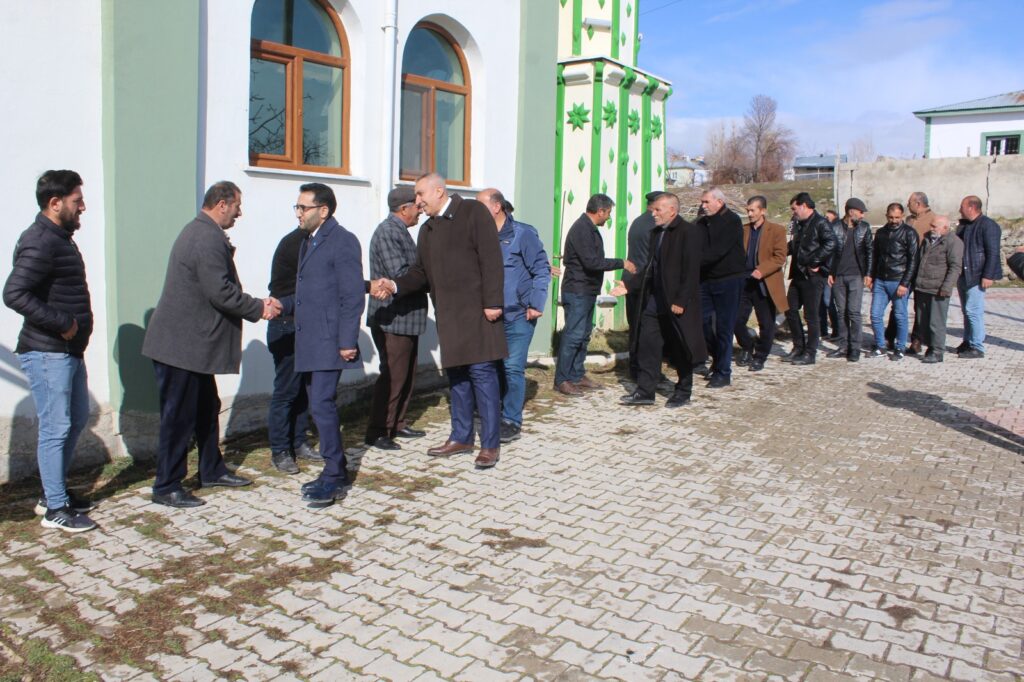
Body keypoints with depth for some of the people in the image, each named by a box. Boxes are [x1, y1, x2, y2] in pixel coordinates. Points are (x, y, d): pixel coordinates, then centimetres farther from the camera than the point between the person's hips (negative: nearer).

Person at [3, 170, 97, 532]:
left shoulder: (60, 238, 15)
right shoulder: (39, 242, -17)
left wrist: (73, 326, 8)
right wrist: (61, 322, -22)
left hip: (69, 350, 10)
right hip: (48, 353, -10)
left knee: (76, 420, 18)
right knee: (55, 428, -3)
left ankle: (55, 491, 31)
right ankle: (55, 508, 8)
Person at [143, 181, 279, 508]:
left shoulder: (201, 232, 15)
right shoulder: (208, 239, -20)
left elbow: (221, 288, 17)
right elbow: (221, 293, -24)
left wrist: (257, 303, 8)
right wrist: (259, 309, -11)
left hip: (191, 343, 11)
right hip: (182, 345, -11)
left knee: (206, 409, 19)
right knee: (179, 417, -1)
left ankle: (212, 471, 31)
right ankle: (166, 487, 9)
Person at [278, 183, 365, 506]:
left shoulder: (343, 241, -9)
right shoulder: (308, 242, 18)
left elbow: (353, 295, -14)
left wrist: (347, 341, -17)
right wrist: (283, 305, 5)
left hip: (329, 342, -9)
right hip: (308, 343, 9)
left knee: (322, 405, -11)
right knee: (320, 407, 12)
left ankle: (334, 477, -1)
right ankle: (335, 472, 21)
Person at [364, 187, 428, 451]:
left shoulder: (400, 232, 16)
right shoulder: (387, 232, -15)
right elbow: (399, 274, -23)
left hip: (407, 317, 10)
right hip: (392, 319, -10)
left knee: (406, 374, 15)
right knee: (392, 376, -5)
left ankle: (397, 424, 26)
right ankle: (378, 432, 4)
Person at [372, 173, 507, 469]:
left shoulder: (473, 211, -4)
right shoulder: (427, 229, 17)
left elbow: (491, 259, -11)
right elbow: (421, 272, 16)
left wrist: (493, 302, -17)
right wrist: (395, 285, -2)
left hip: (475, 310, -7)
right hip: (448, 314, 7)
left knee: (481, 372, -5)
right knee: (456, 374, 13)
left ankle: (491, 444, 2)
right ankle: (461, 437, 24)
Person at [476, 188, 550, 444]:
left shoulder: (522, 233, -7)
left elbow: (541, 270, -7)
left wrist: (535, 305, -12)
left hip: (519, 315, -5)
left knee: (513, 368, -4)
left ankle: (512, 421, 8)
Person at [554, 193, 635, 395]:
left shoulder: (590, 228, 16)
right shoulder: (581, 229, -17)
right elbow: (591, 261, -25)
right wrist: (621, 263, -19)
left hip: (587, 291, 10)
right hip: (577, 291, -10)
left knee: (583, 335, 14)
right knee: (573, 335, -8)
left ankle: (577, 375, 21)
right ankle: (562, 380, -3)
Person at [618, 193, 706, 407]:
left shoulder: (689, 232, -12)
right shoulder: (656, 232, 12)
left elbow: (691, 270, -18)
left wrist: (681, 301, -21)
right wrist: (629, 285, 9)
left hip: (677, 303, -7)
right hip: (654, 300, 7)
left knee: (681, 349, 6)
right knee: (647, 345, 6)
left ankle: (683, 393, 20)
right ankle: (645, 391, 13)